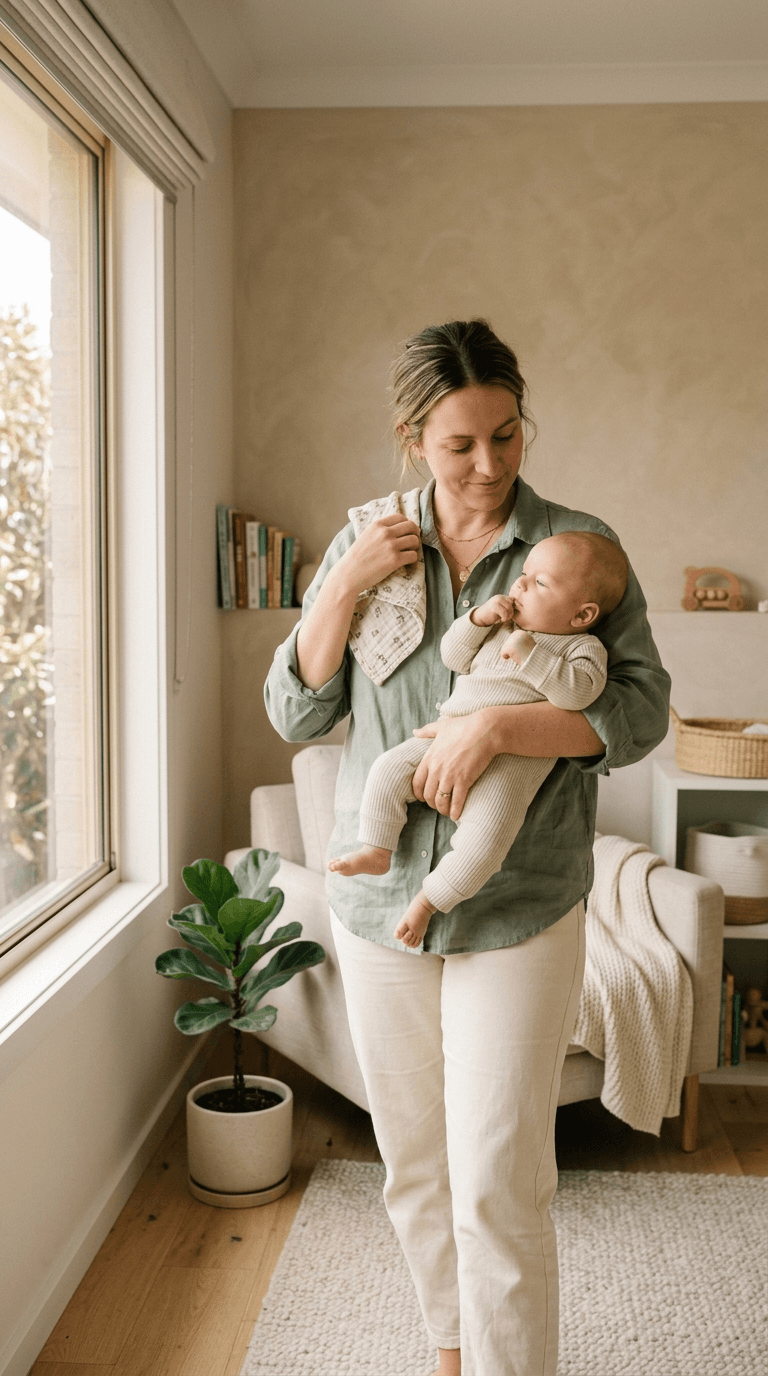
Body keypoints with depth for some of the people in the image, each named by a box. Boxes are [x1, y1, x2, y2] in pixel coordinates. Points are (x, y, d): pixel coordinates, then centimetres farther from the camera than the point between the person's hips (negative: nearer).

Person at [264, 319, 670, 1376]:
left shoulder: (579, 545, -4)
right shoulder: (362, 548, 3)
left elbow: (641, 709, -9)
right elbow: (295, 714, 3)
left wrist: (495, 726, -22)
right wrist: (344, 588, -11)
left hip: (521, 912, -3)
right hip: (381, 903, 3)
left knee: (499, 1189, -2)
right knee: (414, 1172, 18)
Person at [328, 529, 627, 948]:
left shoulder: (583, 647, 2)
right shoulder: (501, 626, 20)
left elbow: (579, 690, -18)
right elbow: (453, 656, 16)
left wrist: (530, 655, -20)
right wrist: (478, 619, 1)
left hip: (511, 760, -6)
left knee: (484, 839, -23)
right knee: (390, 768, -8)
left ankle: (428, 899, -5)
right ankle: (376, 852, 8)